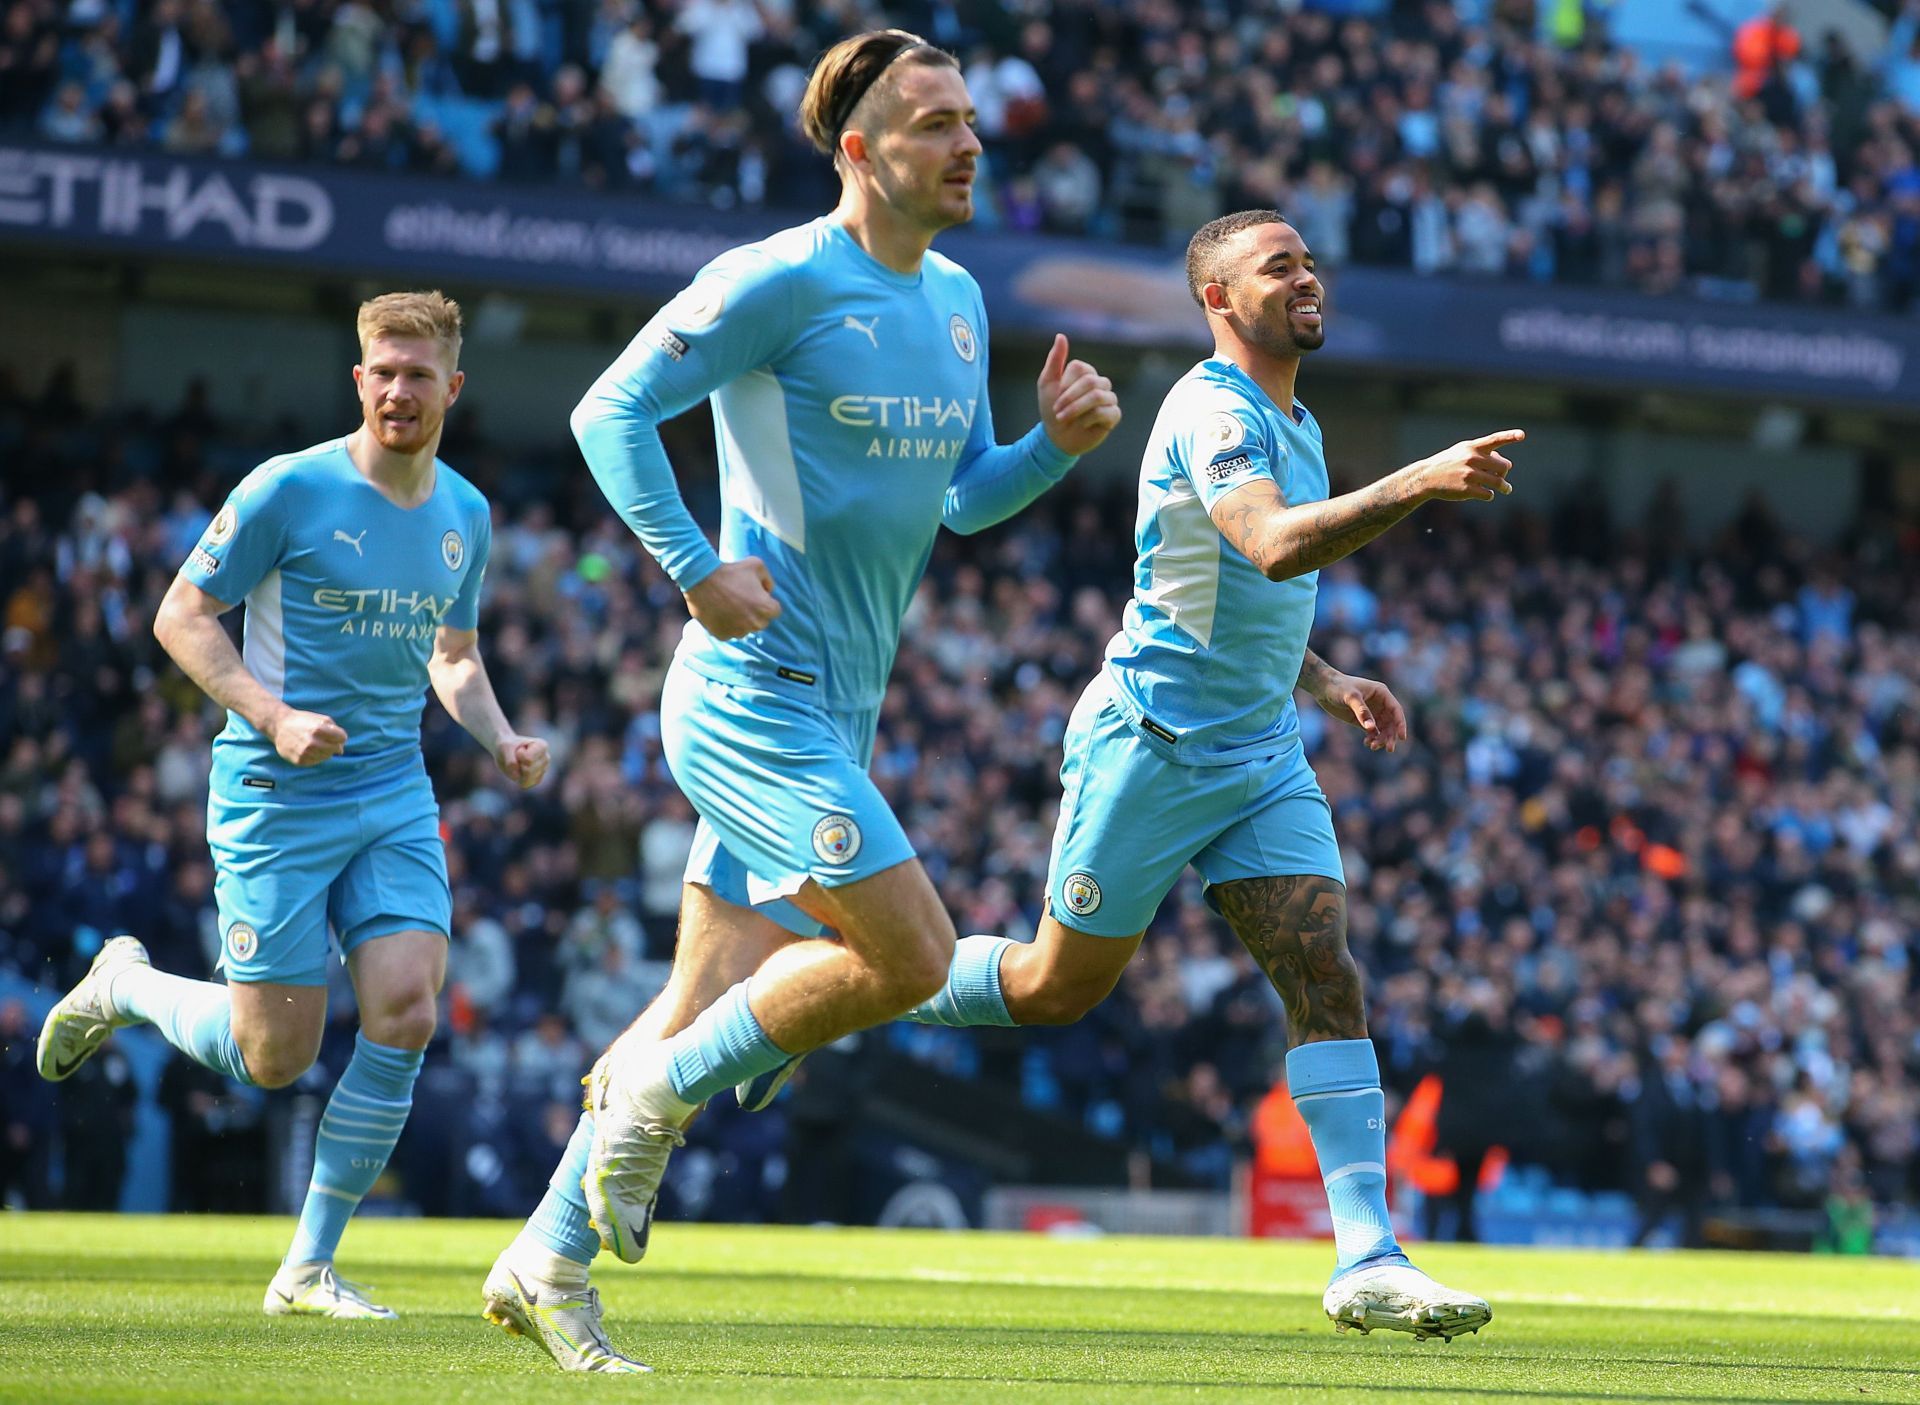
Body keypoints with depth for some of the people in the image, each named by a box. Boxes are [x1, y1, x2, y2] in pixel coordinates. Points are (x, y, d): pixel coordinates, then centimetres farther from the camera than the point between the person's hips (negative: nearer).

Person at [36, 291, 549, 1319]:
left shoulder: (464, 514, 8)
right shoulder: (290, 489, -10)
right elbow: (182, 618, -7)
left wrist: (501, 742, 3)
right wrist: (272, 714, -20)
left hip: (395, 795, 5)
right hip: (276, 799, -5)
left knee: (405, 1016, -12)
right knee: (274, 1059, -5)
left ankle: (308, 1267, 1)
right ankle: (125, 983, 28)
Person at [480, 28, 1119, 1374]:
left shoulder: (958, 299, 14)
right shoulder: (782, 281, -12)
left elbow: (962, 495, 22)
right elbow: (612, 411, -12)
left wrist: (1057, 443, 3)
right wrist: (699, 571, -19)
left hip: (836, 711, 8)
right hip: (756, 694, -8)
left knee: (716, 1003, 8)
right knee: (909, 955, -17)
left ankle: (548, 1263, 17)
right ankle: (654, 1099, 2)